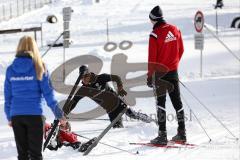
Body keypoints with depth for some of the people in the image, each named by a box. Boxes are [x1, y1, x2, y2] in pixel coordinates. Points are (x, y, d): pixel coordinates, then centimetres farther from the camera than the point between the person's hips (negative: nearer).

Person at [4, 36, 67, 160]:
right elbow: (48, 93, -5)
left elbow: (7, 96, 7)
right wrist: (59, 114, 1)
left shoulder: (10, 69, 3)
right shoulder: (38, 68, -4)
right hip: (34, 115, -3)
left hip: (16, 115, 3)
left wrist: (9, 117, 18)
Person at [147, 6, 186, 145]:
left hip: (160, 72, -5)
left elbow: (152, 58, -14)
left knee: (161, 102, -1)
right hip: (173, 72, 5)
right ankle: (182, 133, 14)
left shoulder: (155, 35, -15)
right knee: (177, 101, 11)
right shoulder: (175, 30, 3)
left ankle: (162, 135, -5)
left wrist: (150, 76, -7)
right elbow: (181, 50, 11)